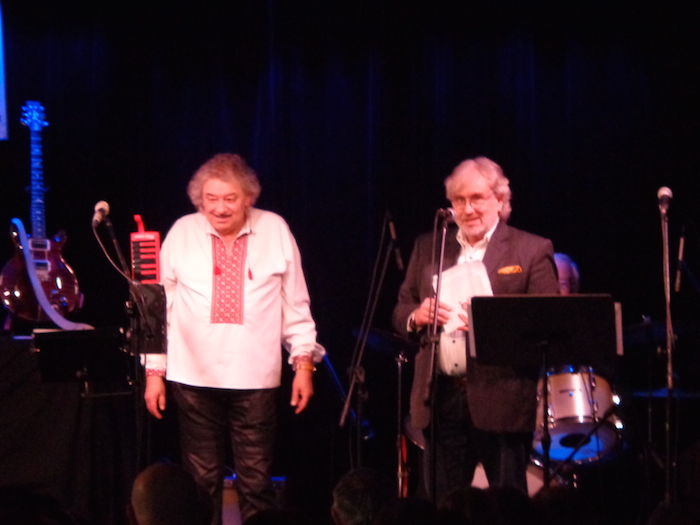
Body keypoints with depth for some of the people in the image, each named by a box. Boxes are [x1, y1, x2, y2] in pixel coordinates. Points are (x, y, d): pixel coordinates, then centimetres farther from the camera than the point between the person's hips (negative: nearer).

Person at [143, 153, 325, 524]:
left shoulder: (275, 230, 1)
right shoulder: (182, 233, 0)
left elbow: (296, 305, 6)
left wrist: (304, 362, 2)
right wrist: (154, 371, 3)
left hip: (256, 378, 0)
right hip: (194, 378, 0)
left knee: (256, 482, 2)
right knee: (201, 481, 7)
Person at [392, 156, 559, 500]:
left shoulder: (532, 251, 1)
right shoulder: (428, 248, 15)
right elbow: (400, 313, 17)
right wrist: (416, 316, -6)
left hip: (500, 399, -4)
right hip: (440, 398, 4)